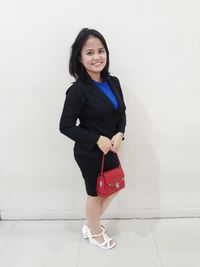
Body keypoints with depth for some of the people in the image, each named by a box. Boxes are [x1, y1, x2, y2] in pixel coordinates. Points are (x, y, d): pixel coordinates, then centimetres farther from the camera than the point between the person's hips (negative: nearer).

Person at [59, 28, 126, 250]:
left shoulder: (113, 82, -2)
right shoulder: (78, 90, -22)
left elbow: (121, 112, 6)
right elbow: (65, 126, -18)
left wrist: (119, 134, -12)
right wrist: (97, 139, -22)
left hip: (111, 149, 7)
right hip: (89, 153, -7)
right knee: (95, 194, 14)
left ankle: (90, 225, 47)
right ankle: (96, 234, 43)